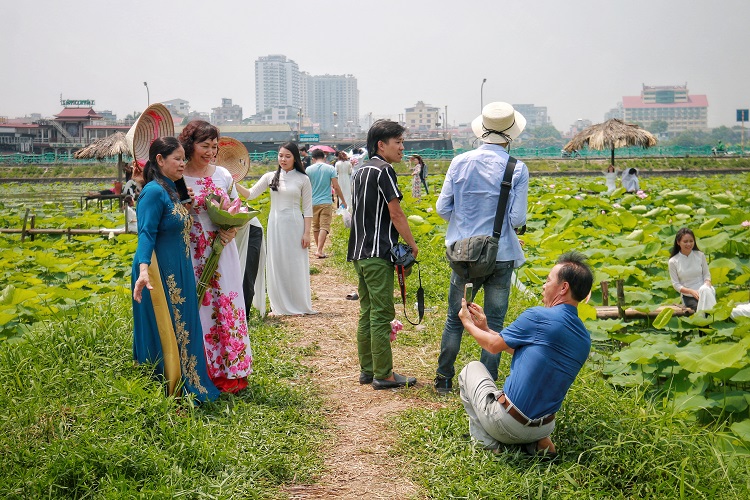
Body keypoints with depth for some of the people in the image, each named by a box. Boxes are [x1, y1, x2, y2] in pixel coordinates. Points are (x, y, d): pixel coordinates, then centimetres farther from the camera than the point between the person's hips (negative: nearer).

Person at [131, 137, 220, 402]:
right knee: (164, 333, -2)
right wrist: (143, 269, -36)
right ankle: (167, 395, 7)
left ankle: (184, 388, 24)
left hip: (177, 273, 10)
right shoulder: (154, 191, -14)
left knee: (180, 331, 14)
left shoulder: (171, 190, 14)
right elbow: (146, 234, -23)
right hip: (159, 273, -10)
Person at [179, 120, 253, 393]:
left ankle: (230, 373, 15)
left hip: (222, 252, 3)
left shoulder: (223, 174, 7)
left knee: (226, 306, 5)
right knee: (198, 310, 2)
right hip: (192, 254, -3)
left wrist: (232, 230, -5)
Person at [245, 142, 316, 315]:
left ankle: (300, 305, 13)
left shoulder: (302, 179, 0)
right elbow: (251, 194, 3)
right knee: (276, 264, 5)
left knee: (296, 265, 1)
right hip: (275, 224, 3)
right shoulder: (270, 177, 6)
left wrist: (307, 232, -6)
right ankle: (280, 306, 15)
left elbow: (307, 208, 0)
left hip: (294, 225, -3)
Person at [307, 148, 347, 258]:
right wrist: (343, 201, 3)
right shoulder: (330, 169, -4)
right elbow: (336, 187, -7)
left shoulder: (308, 169, 1)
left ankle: (318, 248, 26)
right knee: (324, 227, -4)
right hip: (326, 203, -2)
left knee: (315, 227, 15)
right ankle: (319, 250, -16)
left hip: (313, 203, 2)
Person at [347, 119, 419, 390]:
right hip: (378, 253, -9)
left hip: (360, 252, 9)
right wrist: (412, 244, -4)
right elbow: (396, 213, -13)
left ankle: (367, 370, 19)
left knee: (367, 313, 13)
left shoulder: (360, 171, 16)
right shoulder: (383, 170, -12)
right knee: (381, 314, -5)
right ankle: (383, 374, 0)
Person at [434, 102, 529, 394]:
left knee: (455, 319, 15)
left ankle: (443, 380, 24)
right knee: (494, 324, 8)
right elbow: (517, 219, -12)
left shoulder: (460, 162, -3)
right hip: (501, 256, -2)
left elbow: (443, 208, 0)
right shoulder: (517, 169, -9)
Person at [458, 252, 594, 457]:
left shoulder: (538, 317, -18)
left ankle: (488, 441, 6)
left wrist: (468, 323, 16)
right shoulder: (584, 339, 5)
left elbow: (494, 345, -3)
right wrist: (486, 328, 21)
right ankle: (538, 442, 12)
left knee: (472, 369, 19)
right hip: (543, 428, 6)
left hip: (507, 423, -6)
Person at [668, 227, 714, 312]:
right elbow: (676, 284, 0)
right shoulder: (673, 261, -2)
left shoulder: (700, 255, 4)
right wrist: (691, 291, -16)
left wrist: (707, 285, -14)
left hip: (704, 291, 3)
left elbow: (706, 274, 9)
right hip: (688, 296, -2)